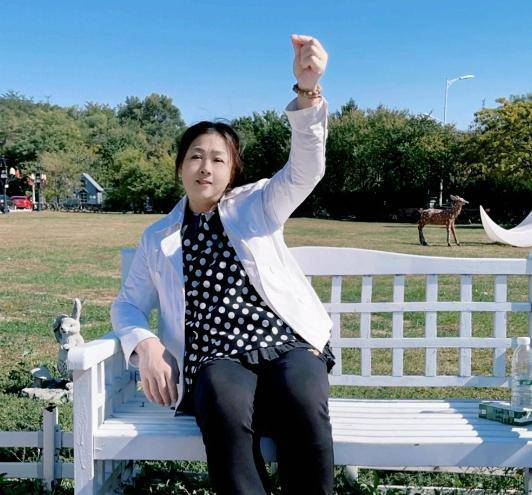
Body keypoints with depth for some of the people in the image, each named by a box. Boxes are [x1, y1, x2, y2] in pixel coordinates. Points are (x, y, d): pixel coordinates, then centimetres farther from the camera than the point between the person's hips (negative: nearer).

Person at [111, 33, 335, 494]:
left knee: (303, 401, -35)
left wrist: (308, 91, -22)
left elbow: (306, 168, -4)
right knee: (225, 403, -36)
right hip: (216, 361, 1)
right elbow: (128, 305, 21)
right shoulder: (157, 238, 18)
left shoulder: (257, 206, 13)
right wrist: (144, 344, -3)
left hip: (288, 344, 0)